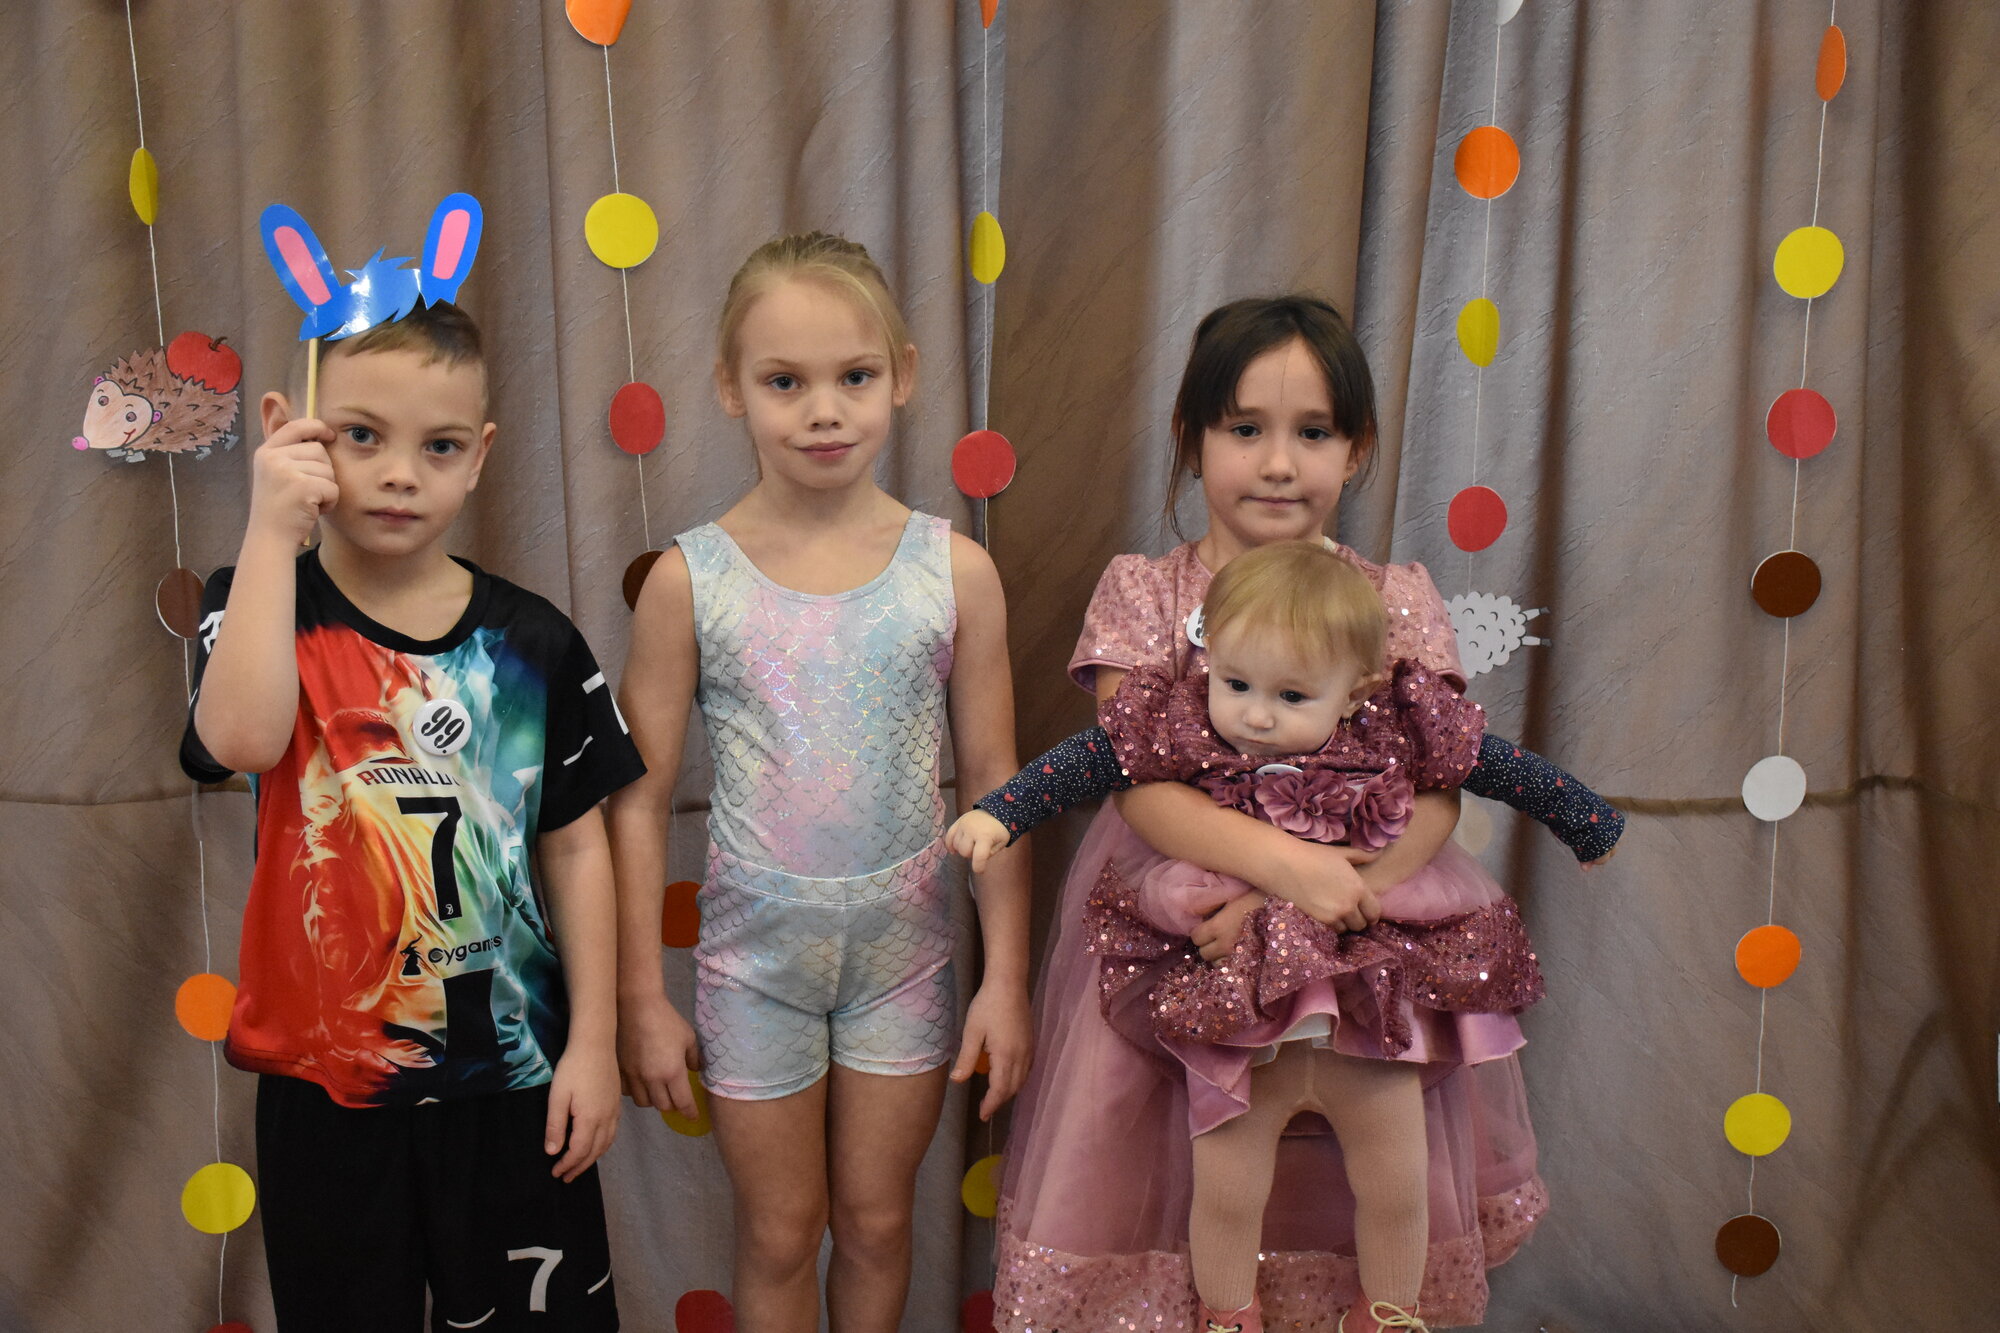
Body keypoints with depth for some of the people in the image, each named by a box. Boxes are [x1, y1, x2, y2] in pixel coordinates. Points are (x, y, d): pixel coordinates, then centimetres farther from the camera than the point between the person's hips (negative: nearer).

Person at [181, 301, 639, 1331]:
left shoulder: (532, 642, -3)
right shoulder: (261, 609, -5)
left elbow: (576, 847, 1)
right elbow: (242, 737, -27)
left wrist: (593, 1044, -1)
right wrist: (272, 532, -24)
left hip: (513, 1075, 1)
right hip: (326, 1084, 0)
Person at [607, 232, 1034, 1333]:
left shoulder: (954, 571, -9)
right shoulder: (690, 579, -11)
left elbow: (993, 784, -3)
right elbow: (640, 800, -5)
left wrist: (1005, 976, -1)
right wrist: (638, 995, -3)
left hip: (904, 946, 1)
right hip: (755, 951, 0)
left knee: (876, 1220, 18)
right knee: (779, 1236, 16)